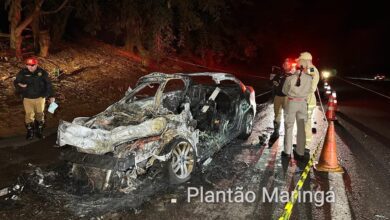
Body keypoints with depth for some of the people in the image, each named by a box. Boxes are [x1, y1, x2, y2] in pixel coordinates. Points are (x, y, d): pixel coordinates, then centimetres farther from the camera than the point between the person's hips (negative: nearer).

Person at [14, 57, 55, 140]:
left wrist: (51, 96, -4)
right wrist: (20, 85, -20)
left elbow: (48, 84, -2)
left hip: (40, 97, 0)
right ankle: (30, 132, 21)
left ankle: (39, 131, 26)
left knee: (40, 114, 11)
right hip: (28, 98, 0)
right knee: (29, 115, 5)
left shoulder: (42, 72, -8)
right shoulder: (22, 73, -7)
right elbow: (16, 82, 4)